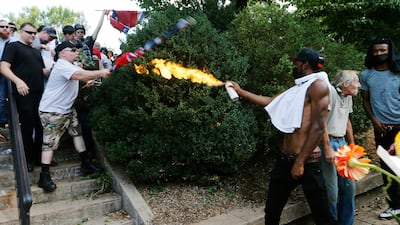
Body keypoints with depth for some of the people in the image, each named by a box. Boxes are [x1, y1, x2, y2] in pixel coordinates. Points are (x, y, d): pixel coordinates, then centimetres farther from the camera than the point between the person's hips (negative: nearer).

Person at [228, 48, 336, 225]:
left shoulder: (318, 85, -9)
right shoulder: (296, 90, 16)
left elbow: (318, 127, -17)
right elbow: (269, 101, 27)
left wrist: (300, 162, -18)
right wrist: (240, 91, 30)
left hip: (307, 162, -8)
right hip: (284, 159, 8)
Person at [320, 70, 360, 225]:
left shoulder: (348, 97, 14)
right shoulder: (329, 91, -15)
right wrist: (327, 149, -20)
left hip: (342, 143, 9)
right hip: (328, 142, -9)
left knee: (349, 186, 12)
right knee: (332, 191, -7)